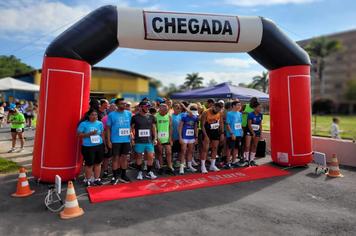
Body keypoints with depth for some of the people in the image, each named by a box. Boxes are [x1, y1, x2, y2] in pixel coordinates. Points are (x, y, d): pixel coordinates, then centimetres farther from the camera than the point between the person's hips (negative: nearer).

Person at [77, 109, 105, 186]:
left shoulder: (100, 123, 5)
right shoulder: (84, 124, -6)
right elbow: (79, 134, -8)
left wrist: (104, 144, 13)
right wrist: (90, 134, -18)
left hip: (99, 146, 4)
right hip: (88, 147, -4)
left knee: (98, 163, 10)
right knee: (89, 164, 2)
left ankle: (97, 179, 24)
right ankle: (88, 180, 20)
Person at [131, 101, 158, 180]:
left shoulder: (151, 117, 6)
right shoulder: (135, 117, -3)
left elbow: (154, 128, 11)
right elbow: (131, 128, 2)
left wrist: (155, 138, 4)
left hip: (149, 140, 3)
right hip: (138, 141, -2)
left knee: (151, 156, 2)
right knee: (139, 156, 9)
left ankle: (149, 172, 19)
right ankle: (140, 172, 24)